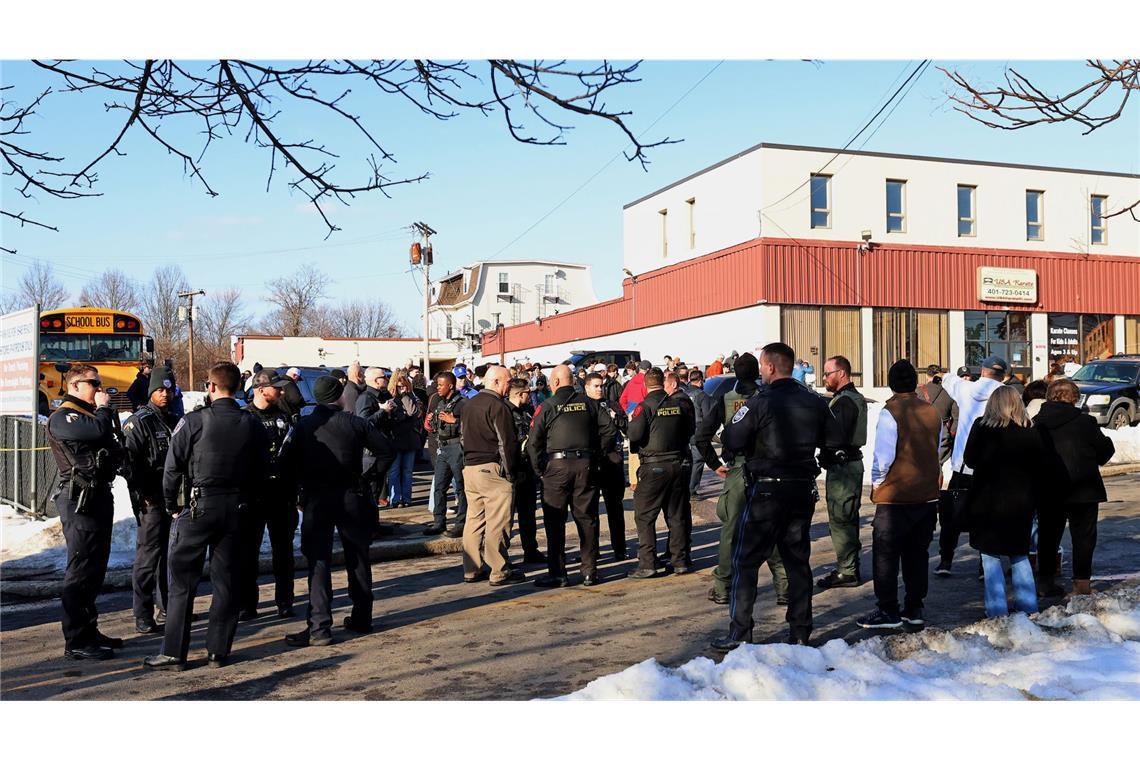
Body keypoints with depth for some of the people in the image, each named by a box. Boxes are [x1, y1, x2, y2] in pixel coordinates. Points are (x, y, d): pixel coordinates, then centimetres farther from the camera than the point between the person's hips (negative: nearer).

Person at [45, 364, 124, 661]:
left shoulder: (92, 414, 20)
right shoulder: (62, 418, -10)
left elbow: (110, 446, 20)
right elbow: (98, 430, -27)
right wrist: (104, 408, -9)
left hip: (100, 496, 10)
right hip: (80, 500, -10)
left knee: (96, 569, 15)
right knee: (81, 570, -8)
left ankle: (88, 630, 24)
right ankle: (75, 642, -4)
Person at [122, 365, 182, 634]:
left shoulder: (176, 421, 15)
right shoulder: (138, 422, -7)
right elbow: (128, 461, -14)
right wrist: (141, 496, -18)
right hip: (151, 499, -7)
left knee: (168, 551, 15)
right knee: (149, 552, -7)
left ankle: (166, 603, 27)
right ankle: (142, 614, -3)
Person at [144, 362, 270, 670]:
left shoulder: (193, 421, -8)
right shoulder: (253, 426, 4)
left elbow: (172, 467, -6)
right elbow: (262, 471, 8)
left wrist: (172, 505, 5)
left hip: (200, 506, -4)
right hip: (236, 509, 4)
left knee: (183, 580, 3)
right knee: (226, 580, 10)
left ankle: (174, 653, 5)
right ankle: (218, 651, 15)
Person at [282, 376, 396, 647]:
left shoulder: (304, 425, -1)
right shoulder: (355, 423, -1)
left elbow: (289, 462, -6)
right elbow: (387, 450, -2)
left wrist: (304, 485, 7)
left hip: (316, 500, -1)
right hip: (351, 498, 1)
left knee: (319, 562, -1)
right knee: (358, 558, 15)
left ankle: (319, 627, -8)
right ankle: (361, 618, 24)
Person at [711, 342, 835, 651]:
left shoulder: (761, 402, -14)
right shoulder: (815, 402, 4)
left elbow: (730, 441, -14)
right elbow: (833, 442, 11)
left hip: (767, 489, -5)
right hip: (804, 489, 6)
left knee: (745, 560, 2)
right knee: (798, 559, 14)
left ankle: (740, 633, 2)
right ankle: (800, 632, 16)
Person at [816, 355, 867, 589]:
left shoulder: (844, 401, -17)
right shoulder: (855, 397, 17)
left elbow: (835, 436, -25)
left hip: (842, 466, -11)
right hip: (851, 462, 11)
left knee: (840, 519, -6)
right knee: (847, 518, 17)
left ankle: (847, 572, -1)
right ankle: (849, 566, 26)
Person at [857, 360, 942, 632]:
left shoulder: (890, 413, -14)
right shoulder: (932, 411, 5)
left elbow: (883, 457, -17)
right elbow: (937, 452, 13)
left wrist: (876, 483, -2)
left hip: (895, 496, -6)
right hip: (927, 495, 6)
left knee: (885, 554, 3)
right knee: (917, 553, 13)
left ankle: (888, 611, 5)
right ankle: (914, 611, 17)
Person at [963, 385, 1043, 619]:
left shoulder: (982, 427, -10)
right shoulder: (1031, 431, 0)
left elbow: (969, 459, -3)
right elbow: (1041, 468, 5)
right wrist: (1037, 499, 13)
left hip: (989, 500, -4)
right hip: (1022, 501, 4)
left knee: (990, 556, 4)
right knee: (1019, 554, 17)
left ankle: (997, 608, 3)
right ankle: (1027, 604, 19)